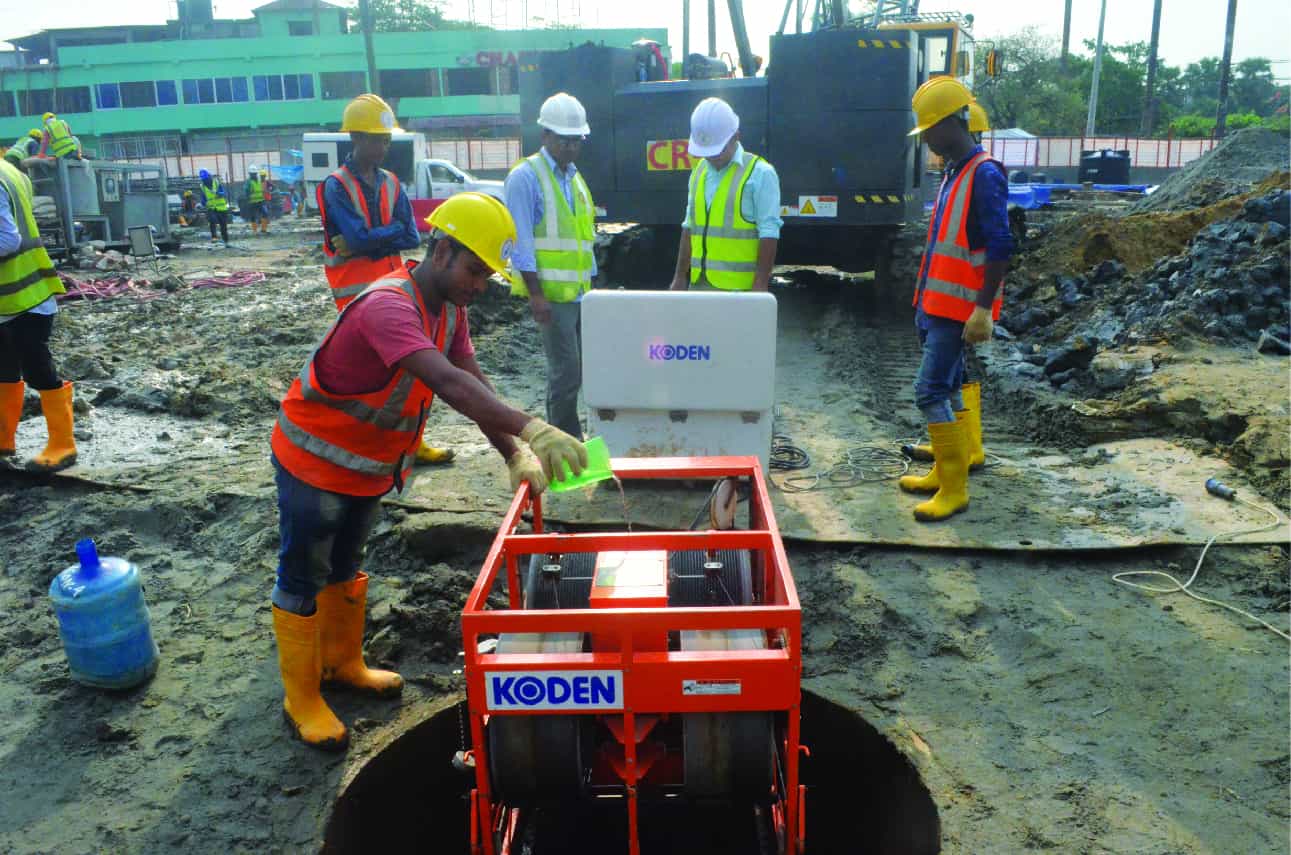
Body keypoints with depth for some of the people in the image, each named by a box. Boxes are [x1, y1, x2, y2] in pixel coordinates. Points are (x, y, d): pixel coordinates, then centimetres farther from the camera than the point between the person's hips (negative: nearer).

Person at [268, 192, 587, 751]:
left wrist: (515, 454, -23)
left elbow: (474, 383, -9)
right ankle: (301, 700, 22)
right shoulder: (388, 306, -34)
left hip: (369, 467, 9)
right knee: (304, 579, 7)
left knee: (346, 566, 24)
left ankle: (342, 662, 42)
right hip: (315, 461, -8)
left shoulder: (448, 307, -4)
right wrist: (531, 430, -59)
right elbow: (448, 383, -49)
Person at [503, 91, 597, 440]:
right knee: (567, 372, -8)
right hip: (551, 293, -8)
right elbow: (521, 240, -12)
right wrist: (536, 294, -18)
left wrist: (592, 285, 19)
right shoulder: (525, 177, -6)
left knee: (571, 372, 10)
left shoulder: (575, 178, 19)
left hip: (578, 292, 8)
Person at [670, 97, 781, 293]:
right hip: (699, 283, 6)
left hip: (739, 287, -6)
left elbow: (769, 233, -11)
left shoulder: (760, 174, -7)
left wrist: (760, 285, -16)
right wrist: (680, 276, 17)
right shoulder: (698, 172, 14)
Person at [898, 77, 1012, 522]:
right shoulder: (953, 173, 14)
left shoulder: (985, 175, -14)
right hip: (936, 303, 9)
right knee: (949, 386, 15)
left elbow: (999, 247, -19)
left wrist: (983, 309, -22)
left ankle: (954, 489, -4)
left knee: (930, 390, -12)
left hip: (959, 308, -9)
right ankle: (953, 464, 28)